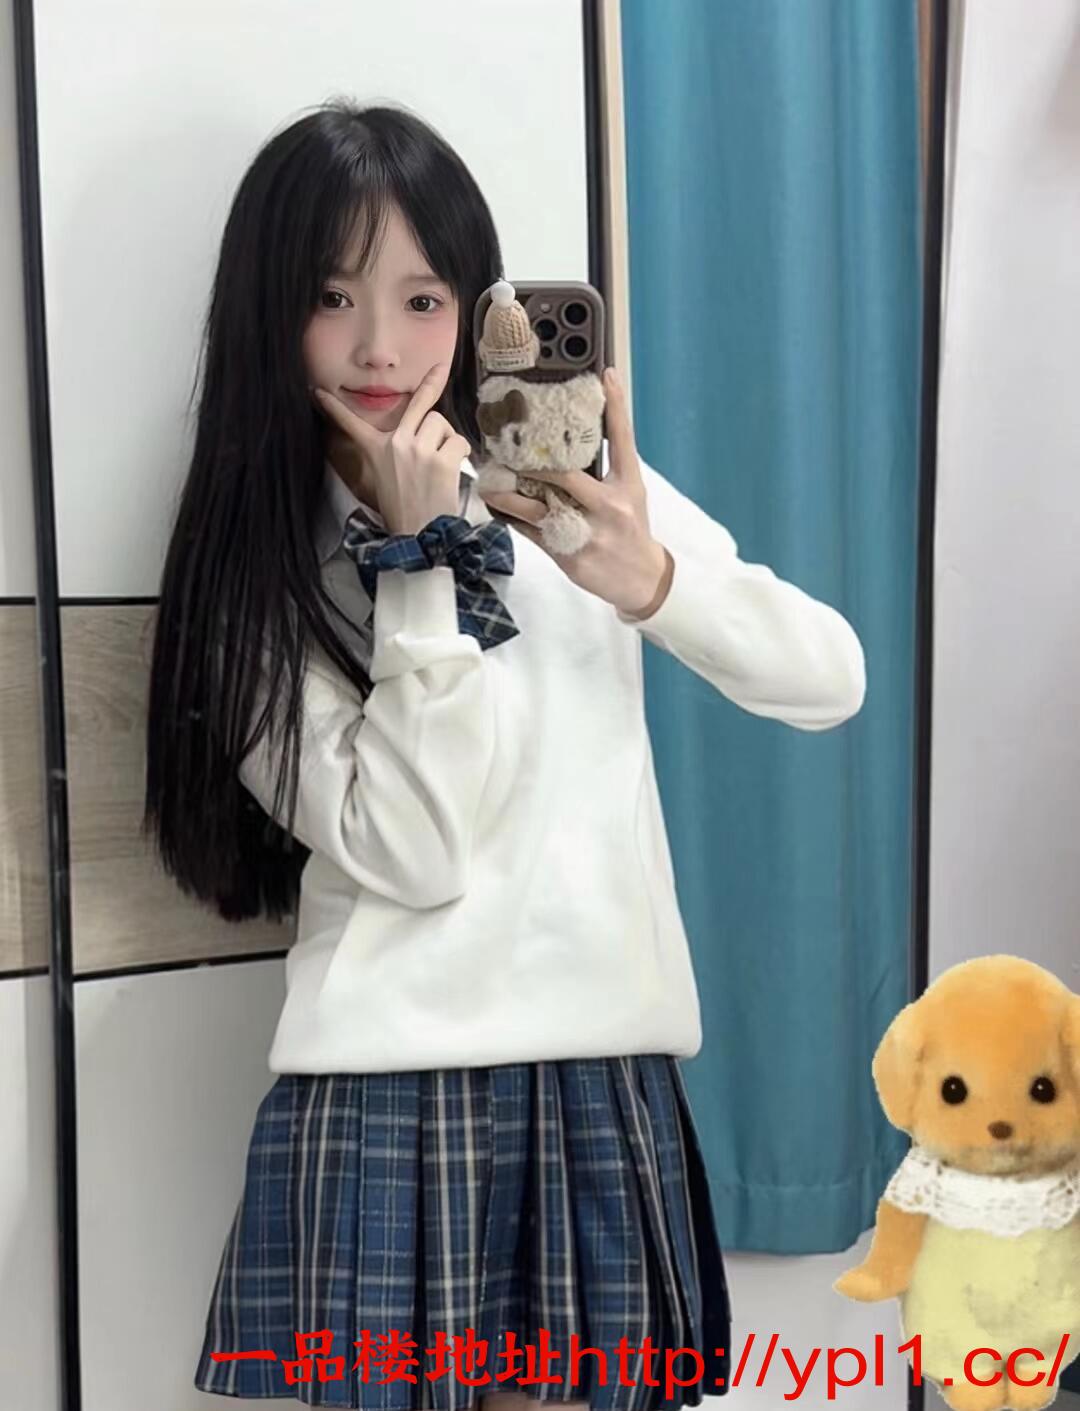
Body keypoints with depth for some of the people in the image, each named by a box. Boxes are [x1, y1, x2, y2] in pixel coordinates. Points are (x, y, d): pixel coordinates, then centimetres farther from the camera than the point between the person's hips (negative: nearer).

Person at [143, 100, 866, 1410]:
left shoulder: (577, 479, 1)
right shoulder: (252, 574, -3)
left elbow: (832, 680, -2)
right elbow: (413, 852, -14)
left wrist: (654, 581, -19)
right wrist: (418, 561, -15)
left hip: (604, 1073, 2)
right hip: (386, 1095, -1)